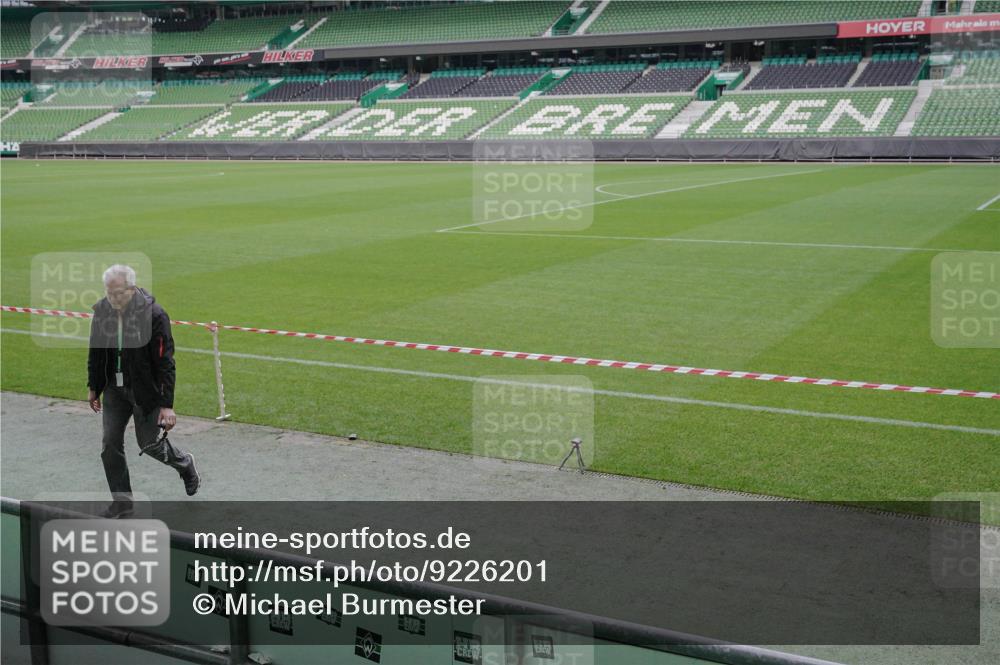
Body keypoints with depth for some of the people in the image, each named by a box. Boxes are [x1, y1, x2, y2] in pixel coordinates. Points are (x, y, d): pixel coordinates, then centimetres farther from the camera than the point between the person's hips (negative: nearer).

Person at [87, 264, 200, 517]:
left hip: (145, 390, -5)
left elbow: (165, 362, -20)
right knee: (110, 444, 1)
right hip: (115, 389, 5)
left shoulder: (154, 314, -22)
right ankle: (121, 501, 15)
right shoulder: (102, 311, -5)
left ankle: (185, 464, 36)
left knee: (149, 442, 5)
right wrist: (94, 388, 15)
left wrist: (167, 404, -21)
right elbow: (95, 352, 10)